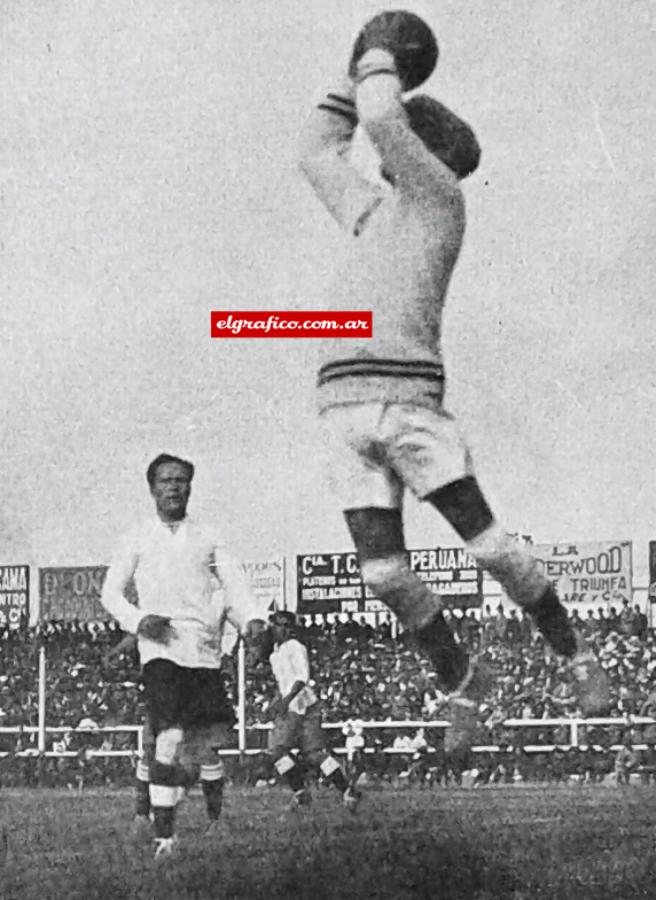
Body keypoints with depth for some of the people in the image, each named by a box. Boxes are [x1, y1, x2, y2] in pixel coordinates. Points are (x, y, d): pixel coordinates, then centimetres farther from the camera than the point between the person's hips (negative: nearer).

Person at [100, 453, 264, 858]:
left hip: (205, 653, 2)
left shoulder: (207, 538, 13)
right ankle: (164, 835, -18)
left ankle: (219, 821, 31)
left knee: (206, 744, 7)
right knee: (169, 739, -18)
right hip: (161, 652, -2)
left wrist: (251, 617, -15)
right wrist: (138, 620, -9)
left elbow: (234, 581, 5)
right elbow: (111, 592, 10)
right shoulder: (138, 540, 9)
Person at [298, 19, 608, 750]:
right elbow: (316, 154, 40)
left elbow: (382, 121, -9)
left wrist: (380, 64, 11)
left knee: (484, 542, -8)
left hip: (406, 398, -6)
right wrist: (357, 75, 35)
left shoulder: (440, 196, 4)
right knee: (383, 572, -2)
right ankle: (461, 679, 16)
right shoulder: (370, 209, 25)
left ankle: (574, 656, 9)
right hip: (341, 406, 6)